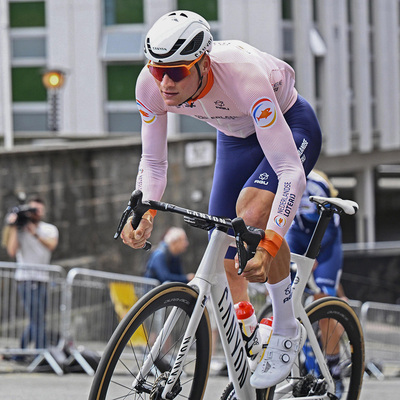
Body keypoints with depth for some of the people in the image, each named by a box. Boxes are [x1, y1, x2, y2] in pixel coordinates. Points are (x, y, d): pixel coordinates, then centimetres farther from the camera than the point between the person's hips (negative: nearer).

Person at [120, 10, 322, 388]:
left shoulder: (245, 77, -42)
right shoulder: (150, 85, -27)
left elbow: (291, 172, -43)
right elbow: (153, 162, -13)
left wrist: (269, 246, -53)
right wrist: (143, 215, -33)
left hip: (290, 127, -6)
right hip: (235, 138, 6)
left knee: (252, 210, -31)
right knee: (226, 253, 3)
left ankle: (287, 331, -12)